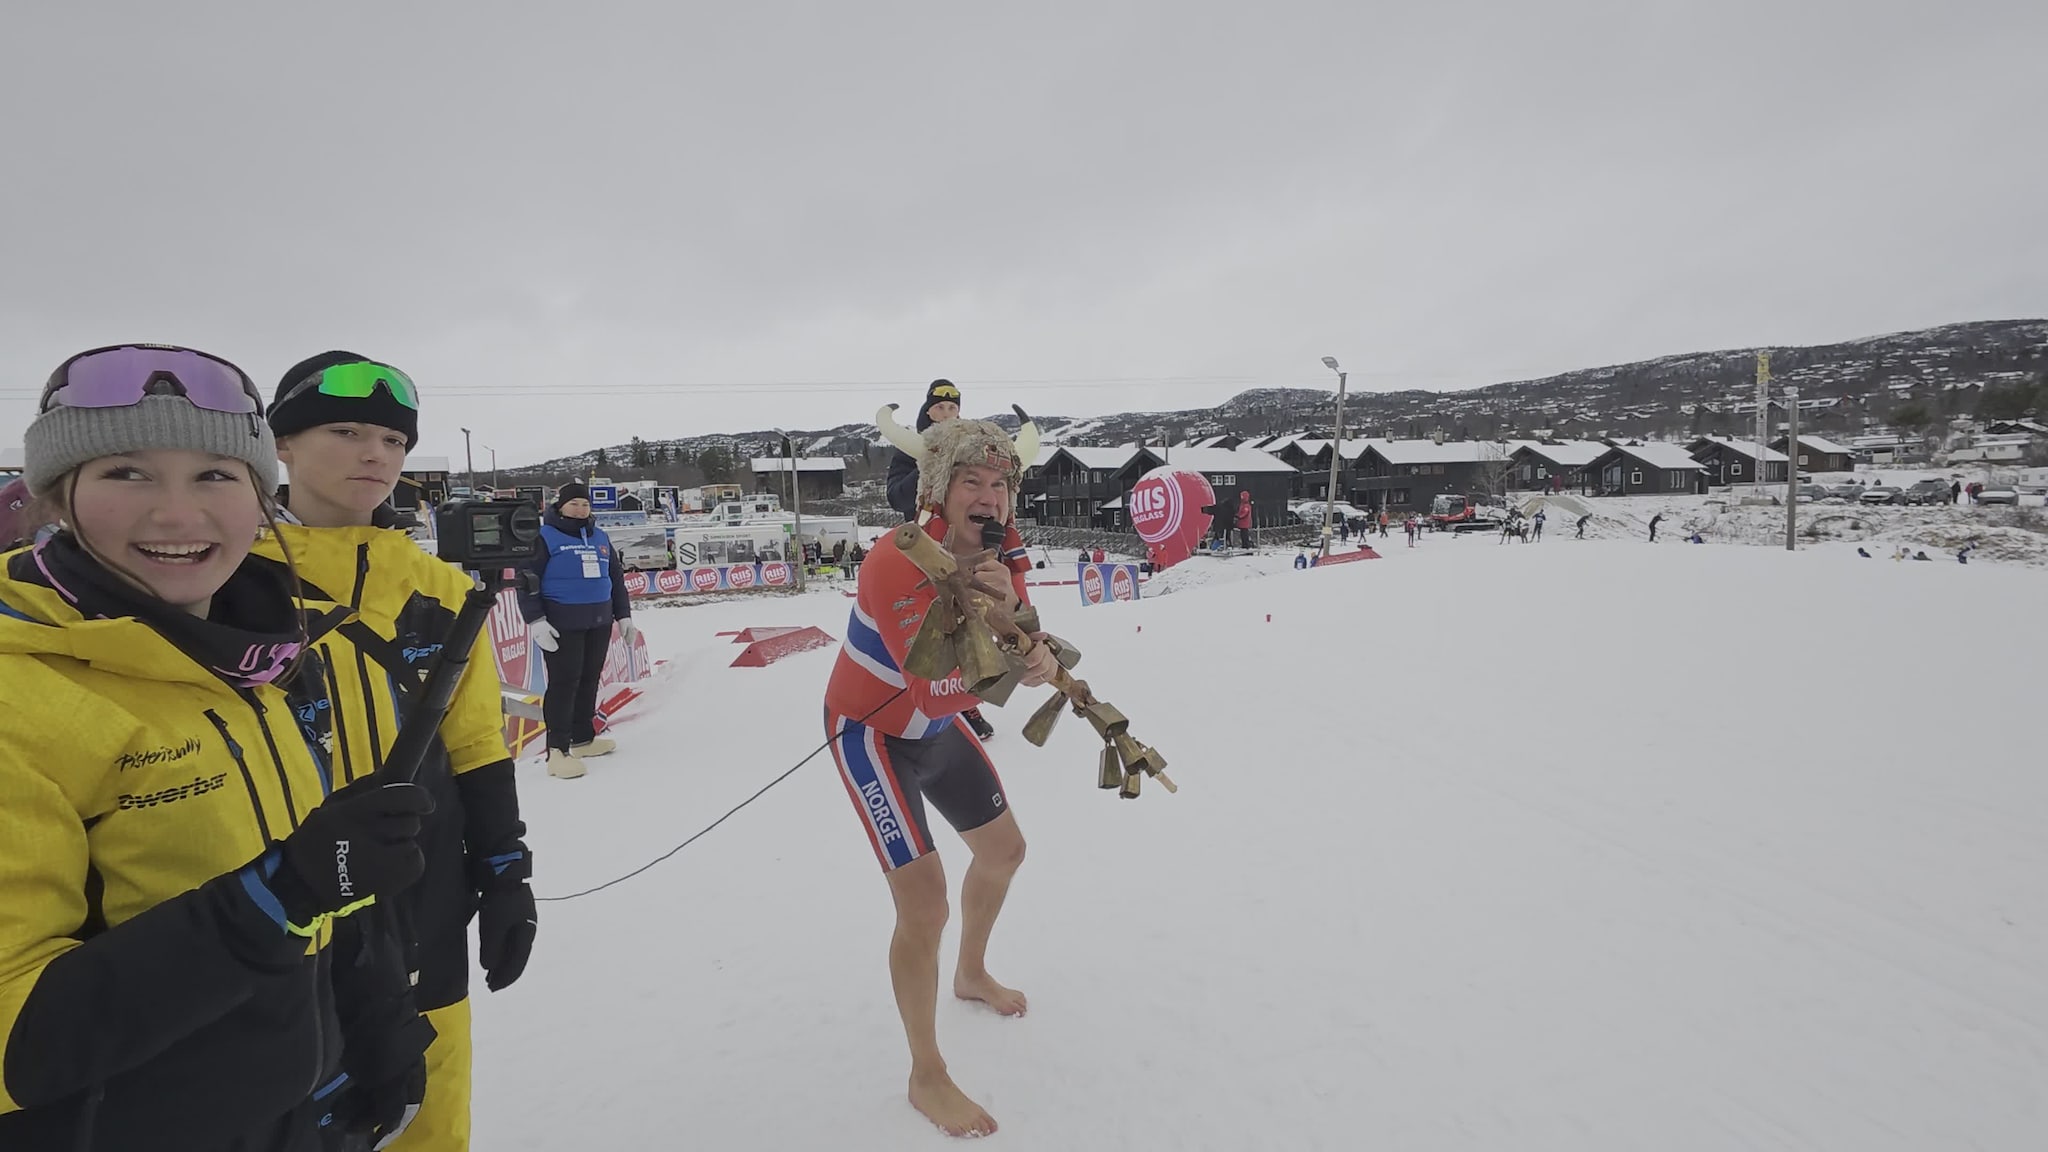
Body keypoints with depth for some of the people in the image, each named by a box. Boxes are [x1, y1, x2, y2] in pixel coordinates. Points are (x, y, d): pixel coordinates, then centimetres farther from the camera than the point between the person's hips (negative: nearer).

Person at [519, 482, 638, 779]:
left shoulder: (600, 538, 13)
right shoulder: (544, 537, -6)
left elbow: (616, 579, 18)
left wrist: (624, 615, 16)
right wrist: (536, 621, -17)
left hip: (599, 623, 6)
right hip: (563, 625, -6)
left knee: (590, 680, 12)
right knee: (564, 683, -6)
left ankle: (584, 738, 24)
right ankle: (558, 750, -1)